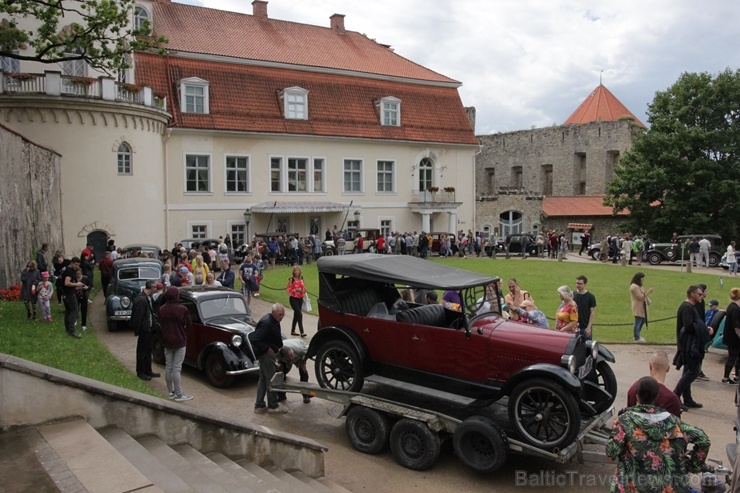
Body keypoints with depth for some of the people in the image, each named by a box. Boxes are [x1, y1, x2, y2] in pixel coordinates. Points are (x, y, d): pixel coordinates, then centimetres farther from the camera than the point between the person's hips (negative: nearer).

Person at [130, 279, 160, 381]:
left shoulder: (148, 297, 5)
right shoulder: (141, 299, -24)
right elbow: (137, 316, -21)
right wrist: (137, 330, -16)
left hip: (148, 328, 9)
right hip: (144, 329, -9)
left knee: (148, 350, 17)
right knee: (142, 351, 5)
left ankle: (147, 371, 28)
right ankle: (140, 372, 19)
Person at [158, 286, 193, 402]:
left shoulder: (162, 309, -2)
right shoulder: (182, 309, -17)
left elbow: (160, 323, 9)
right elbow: (188, 324, -6)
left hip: (166, 341, 5)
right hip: (180, 341, -5)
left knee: (168, 367, 13)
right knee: (176, 368, -2)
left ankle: (171, 392, 23)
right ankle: (179, 395, 4)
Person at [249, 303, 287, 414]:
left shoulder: (273, 321, 6)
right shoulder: (266, 323, -25)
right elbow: (254, 339, -30)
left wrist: (281, 346, 10)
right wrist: (267, 349, -23)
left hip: (268, 353, 10)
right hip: (266, 354, -10)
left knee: (263, 379, 15)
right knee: (271, 380, 0)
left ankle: (259, 406, 24)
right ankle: (273, 406, 11)